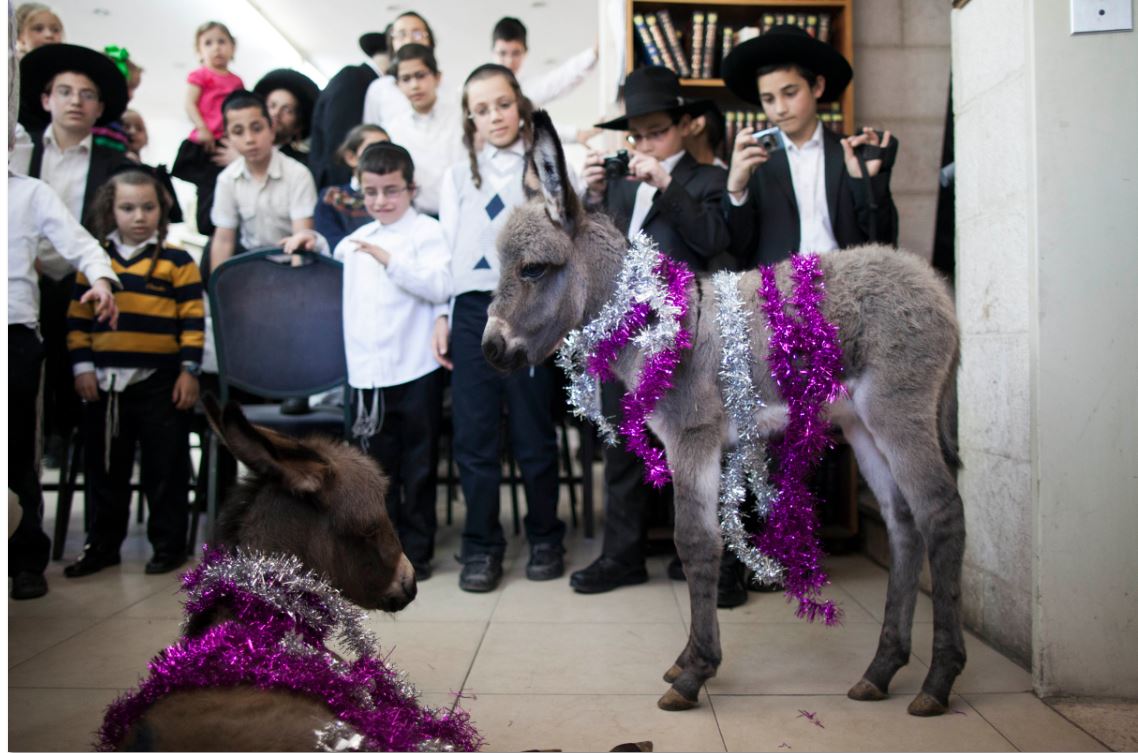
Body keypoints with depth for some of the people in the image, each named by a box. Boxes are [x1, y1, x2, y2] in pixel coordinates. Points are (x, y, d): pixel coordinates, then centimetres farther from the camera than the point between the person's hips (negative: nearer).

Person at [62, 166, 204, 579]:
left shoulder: (178, 261, -2)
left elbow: (193, 322, -5)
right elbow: (78, 319, 7)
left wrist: (189, 370, -10)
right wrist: (82, 367, 0)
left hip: (159, 382, -3)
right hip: (104, 381, 4)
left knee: (165, 467, 5)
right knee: (104, 468, 14)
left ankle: (169, 545, 18)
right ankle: (102, 544, 28)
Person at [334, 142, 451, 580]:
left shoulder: (427, 232, -4)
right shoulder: (357, 240, 14)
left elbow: (439, 286, -18)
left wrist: (390, 260, -22)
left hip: (415, 371, -5)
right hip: (366, 373, 6)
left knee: (418, 466, 5)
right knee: (374, 465, 12)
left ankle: (416, 551, 17)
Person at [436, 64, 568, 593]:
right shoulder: (458, 175, 14)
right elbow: (446, 248, 11)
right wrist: (442, 316, 6)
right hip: (472, 311, 2)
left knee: (532, 432, 4)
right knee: (473, 434, 3)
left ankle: (544, 537, 22)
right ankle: (481, 545, 15)